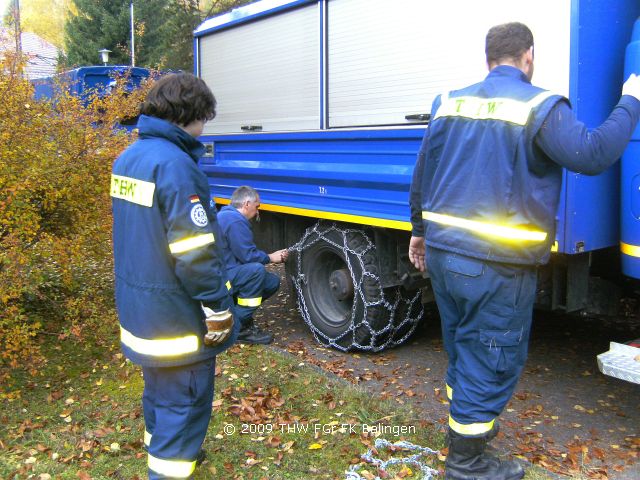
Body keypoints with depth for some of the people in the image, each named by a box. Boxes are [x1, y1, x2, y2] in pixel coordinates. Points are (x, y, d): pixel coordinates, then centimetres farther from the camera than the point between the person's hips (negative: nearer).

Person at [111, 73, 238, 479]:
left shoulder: (128, 158, 7)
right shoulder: (175, 164, -22)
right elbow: (195, 253, -25)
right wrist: (219, 310, -16)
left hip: (138, 308, 9)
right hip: (176, 317, -9)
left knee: (160, 392, 26)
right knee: (185, 401, 5)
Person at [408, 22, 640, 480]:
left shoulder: (449, 103, 8)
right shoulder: (539, 106, -10)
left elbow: (422, 175, 11)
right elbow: (594, 155, -14)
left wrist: (420, 230, 22)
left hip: (441, 252, 7)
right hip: (496, 264, -6)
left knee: (463, 350, 24)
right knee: (492, 361, 8)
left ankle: (467, 422, 42)